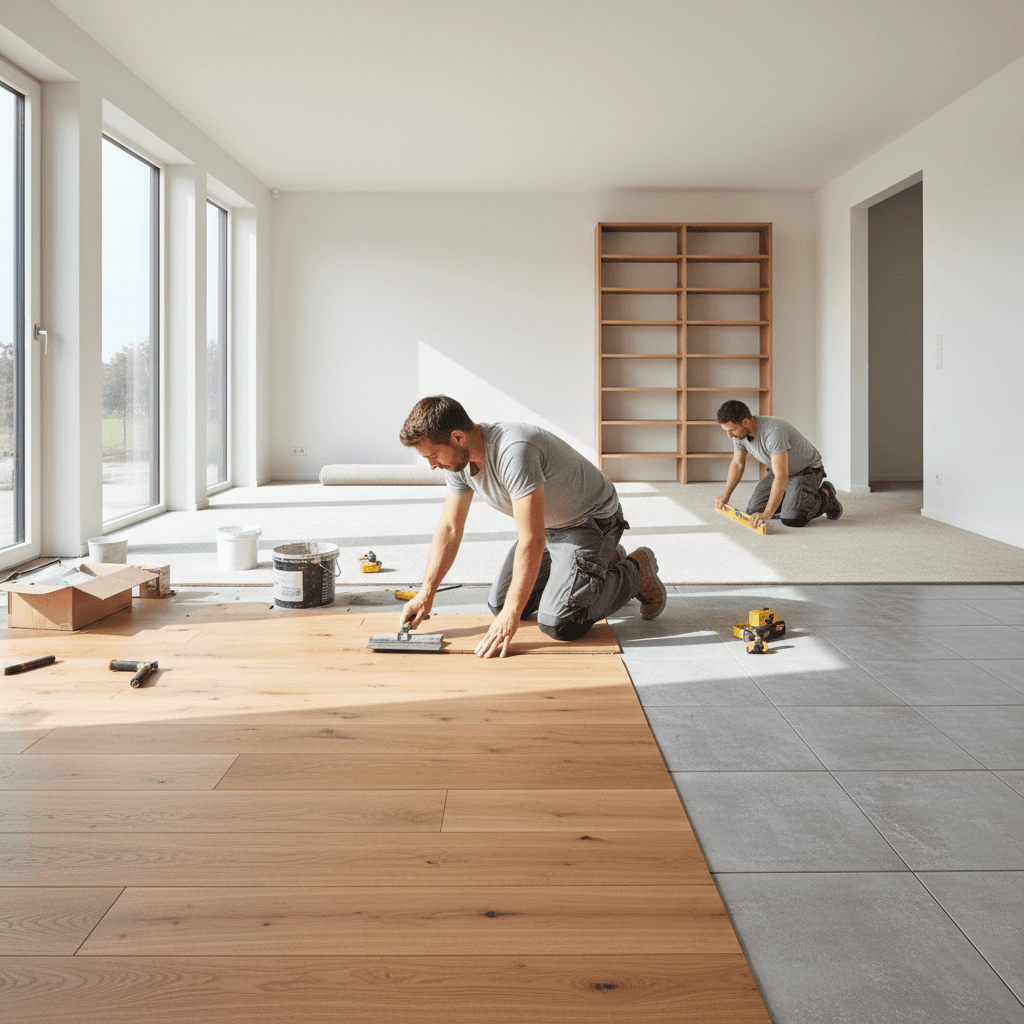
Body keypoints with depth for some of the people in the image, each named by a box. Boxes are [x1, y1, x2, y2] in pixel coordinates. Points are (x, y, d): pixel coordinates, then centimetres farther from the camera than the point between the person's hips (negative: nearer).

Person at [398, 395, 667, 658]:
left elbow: (532, 540, -37)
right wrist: (426, 593, -8)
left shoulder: (514, 452, -37)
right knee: (498, 605, 8)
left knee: (557, 623, -20)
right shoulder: (460, 458, -9)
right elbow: (449, 529, 0)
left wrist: (511, 614, -34)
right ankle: (602, 561, 22)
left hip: (591, 521, -9)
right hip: (548, 526, 9)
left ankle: (635, 572, 5)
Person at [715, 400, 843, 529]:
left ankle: (825, 496, 2)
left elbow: (781, 476, -45)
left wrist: (767, 514, -49)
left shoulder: (773, 432, -39)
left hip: (807, 470, -8)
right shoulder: (739, 432, -13)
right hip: (779, 469, 8)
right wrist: (725, 496, 10)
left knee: (791, 519, -25)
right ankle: (792, 497, 22)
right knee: (753, 512, -1)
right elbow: (737, 464, 7)